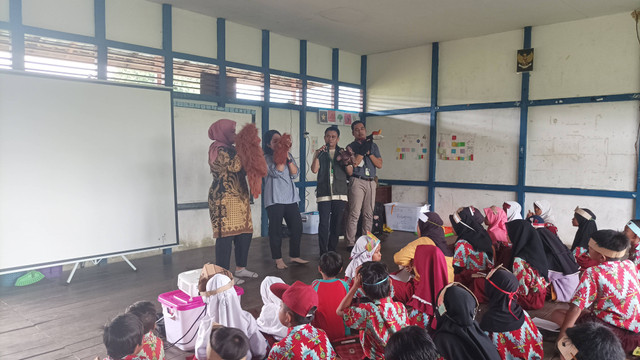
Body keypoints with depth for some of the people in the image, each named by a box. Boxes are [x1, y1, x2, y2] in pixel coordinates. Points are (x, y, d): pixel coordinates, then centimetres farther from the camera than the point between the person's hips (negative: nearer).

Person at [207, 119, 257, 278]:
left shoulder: (228, 148, 20)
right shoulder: (219, 149, -10)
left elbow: (242, 169, 20)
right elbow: (235, 165, -22)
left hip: (238, 197, 10)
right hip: (225, 198, -10)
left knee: (245, 232, 10)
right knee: (226, 235, -7)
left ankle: (240, 268, 22)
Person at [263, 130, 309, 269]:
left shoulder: (289, 155, 15)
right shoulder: (266, 158, -1)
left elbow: (295, 173, 3)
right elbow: (277, 171, -17)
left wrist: (287, 157, -6)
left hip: (290, 197, 5)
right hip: (275, 198, -5)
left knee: (297, 226, 4)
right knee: (276, 229, 0)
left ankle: (294, 256, 18)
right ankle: (278, 259, 12)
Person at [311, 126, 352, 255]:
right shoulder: (319, 153, 11)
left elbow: (350, 173, 7)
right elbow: (314, 170, -3)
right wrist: (318, 154, -13)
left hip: (340, 193, 2)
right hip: (323, 193, -1)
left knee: (337, 224, 5)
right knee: (324, 223, -8)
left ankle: (332, 251, 19)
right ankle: (323, 253, 0)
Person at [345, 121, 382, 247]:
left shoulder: (373, 145, 16)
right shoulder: (351, 146, 5)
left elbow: (380, 164, 7)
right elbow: (353, 164, -11)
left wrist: (369, 152, -4)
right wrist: (363, 150, -14)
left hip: (371, 182, 4)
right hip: (357, 181, -4)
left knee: (369, 214, 6)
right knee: (354, 214, -8)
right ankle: (350, 243, -5)